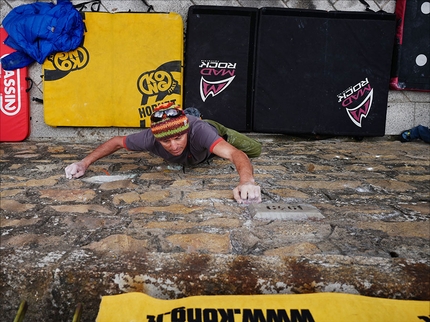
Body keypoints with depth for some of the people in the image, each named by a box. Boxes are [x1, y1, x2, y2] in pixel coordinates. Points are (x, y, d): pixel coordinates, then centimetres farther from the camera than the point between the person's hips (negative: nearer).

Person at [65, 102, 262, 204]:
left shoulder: (198, 130, -56)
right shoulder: (150, 137, -46)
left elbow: (235, 154, -69)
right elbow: (116, 142, -26)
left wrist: (247, 181, -90)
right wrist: (85, 163, -35)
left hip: (212, 131, -2)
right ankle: (192, 115, 56)